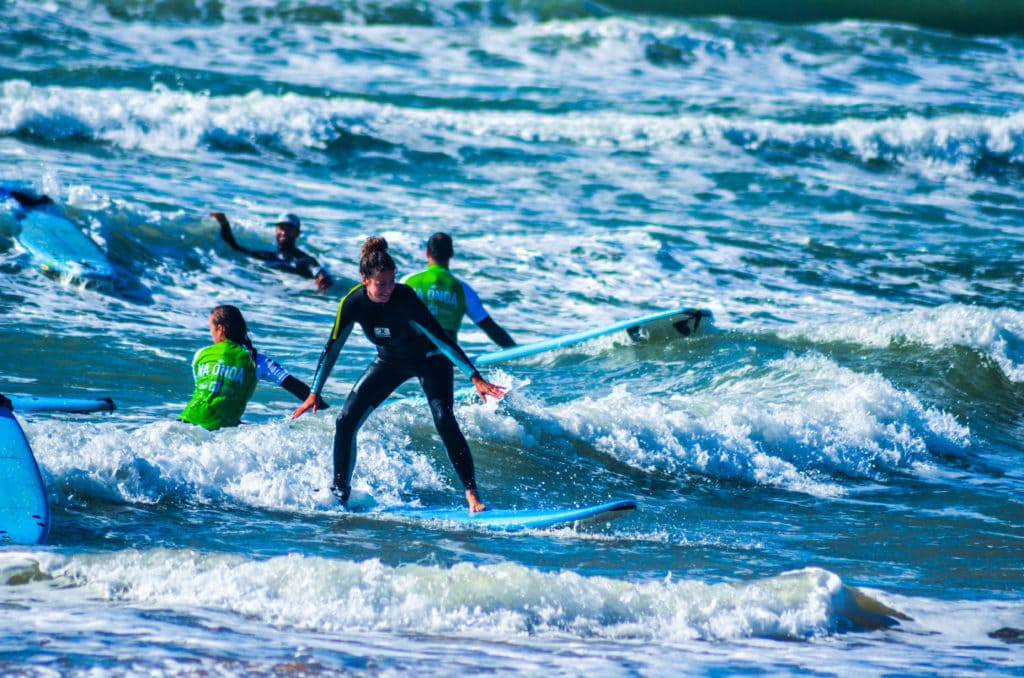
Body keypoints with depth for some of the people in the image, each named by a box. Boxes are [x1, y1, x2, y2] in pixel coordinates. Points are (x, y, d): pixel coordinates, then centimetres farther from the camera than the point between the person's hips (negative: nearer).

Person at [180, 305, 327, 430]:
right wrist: (324, 408, 0)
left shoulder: (201, 355, 11)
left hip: (188, 421, 2)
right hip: (219, 427, -2)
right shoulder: (255, 360, 3)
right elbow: (292, 385, -2)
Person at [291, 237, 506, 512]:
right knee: (345, 422, -5)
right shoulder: (353, 303, -21)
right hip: (390, 361, 4)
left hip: (429, 359, -4)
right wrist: (314, 393, -9)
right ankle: (340, 491, 13)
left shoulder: (404, 298, -34)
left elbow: (440, 337, -35)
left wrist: (476, 378, -40)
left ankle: (472, 495, -22)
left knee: (444, 421, -24)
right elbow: (332, 348, -10)